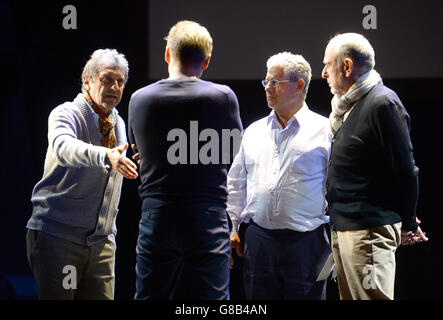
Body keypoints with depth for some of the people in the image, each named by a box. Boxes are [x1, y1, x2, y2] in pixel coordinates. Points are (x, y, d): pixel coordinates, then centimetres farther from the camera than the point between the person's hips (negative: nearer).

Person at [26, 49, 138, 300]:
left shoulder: (118, 124, 14)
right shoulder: (66, 114, -7)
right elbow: (63, 147, -31)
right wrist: (106, 156, -47)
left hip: (102, 241, 6)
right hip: (57, 237, -6)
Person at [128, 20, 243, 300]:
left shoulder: (139, 99, 1)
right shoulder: (223, 97, -5)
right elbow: (233, 150, 9)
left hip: (157, 221, 2)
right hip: (207, 220, -2)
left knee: (150, 296, 9)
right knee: (210, 295, 1)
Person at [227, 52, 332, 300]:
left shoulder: (324, 131, 0)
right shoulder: (254, 131, 15)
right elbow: (237, 184, 18)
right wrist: (232, 228, 10)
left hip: (306, 242, -4)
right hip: (258, 240, 4)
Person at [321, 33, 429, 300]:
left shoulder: (383, 103, -14)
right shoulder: (348, 105, 16)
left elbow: (406, 171, -13)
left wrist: (407, 224, -7)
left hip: (369, 228, -10)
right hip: (342, 226, 10)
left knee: (371, 295, -10)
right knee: (349, 296, 13)